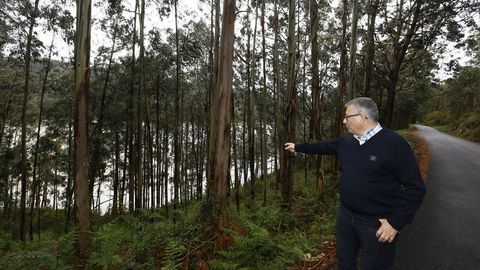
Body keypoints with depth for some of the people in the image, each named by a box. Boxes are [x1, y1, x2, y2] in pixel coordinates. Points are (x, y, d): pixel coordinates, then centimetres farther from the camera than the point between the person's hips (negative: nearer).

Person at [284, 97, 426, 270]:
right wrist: (298, 147, 26)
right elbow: (324, 146, 20)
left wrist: (396, 222, -18)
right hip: (346, 215, 6)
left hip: (377, 223, -6)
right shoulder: (347, 141, 2)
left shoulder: (394, 144, -19)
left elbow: (415, 188, -17)